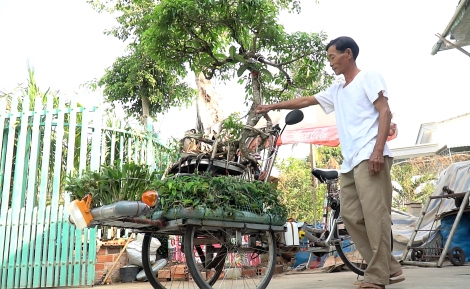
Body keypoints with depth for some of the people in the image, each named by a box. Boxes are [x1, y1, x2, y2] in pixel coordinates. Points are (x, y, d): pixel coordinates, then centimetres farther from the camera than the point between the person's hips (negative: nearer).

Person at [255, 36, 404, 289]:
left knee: (374, 215, -11)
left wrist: (378, 150, -17)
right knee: (351, 216, 2)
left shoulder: (368, 77, 5)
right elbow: (305, 101, 31)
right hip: (350, 161, 8)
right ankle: (389, 269, 8)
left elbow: (385, 112, -6)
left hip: (370, 156, -8)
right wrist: (272, 106, 29)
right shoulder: (336, 91, 25)